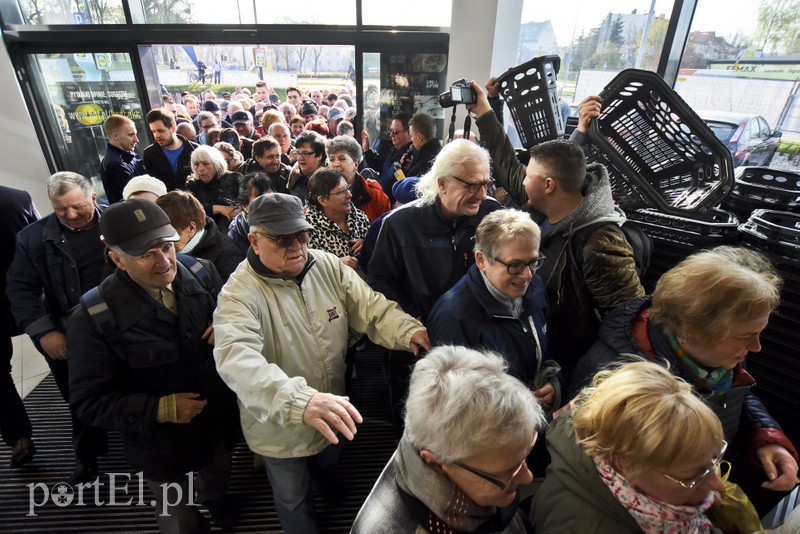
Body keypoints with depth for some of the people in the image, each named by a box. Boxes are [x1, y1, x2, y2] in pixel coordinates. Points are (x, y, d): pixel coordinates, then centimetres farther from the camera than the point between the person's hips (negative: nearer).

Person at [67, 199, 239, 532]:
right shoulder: (94, 318, -24)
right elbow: (89, 400, -17)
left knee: (219, 475, 36)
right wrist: (159, 409, -28)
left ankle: (214, 499, 70)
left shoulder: (202, 273, -16)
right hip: (160, 444, -3)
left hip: (217, 420, 4)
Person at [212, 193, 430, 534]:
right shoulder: (239, 293, -28)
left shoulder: (329, 267, -13)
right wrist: (301, 401, -58)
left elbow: (371, 308, -13)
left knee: (332, 467, 35)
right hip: (280, 425, -4)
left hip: (333, 413, 5)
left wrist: (408, 330, -34)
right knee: (294, 500, 24)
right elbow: (236, 358, -43)